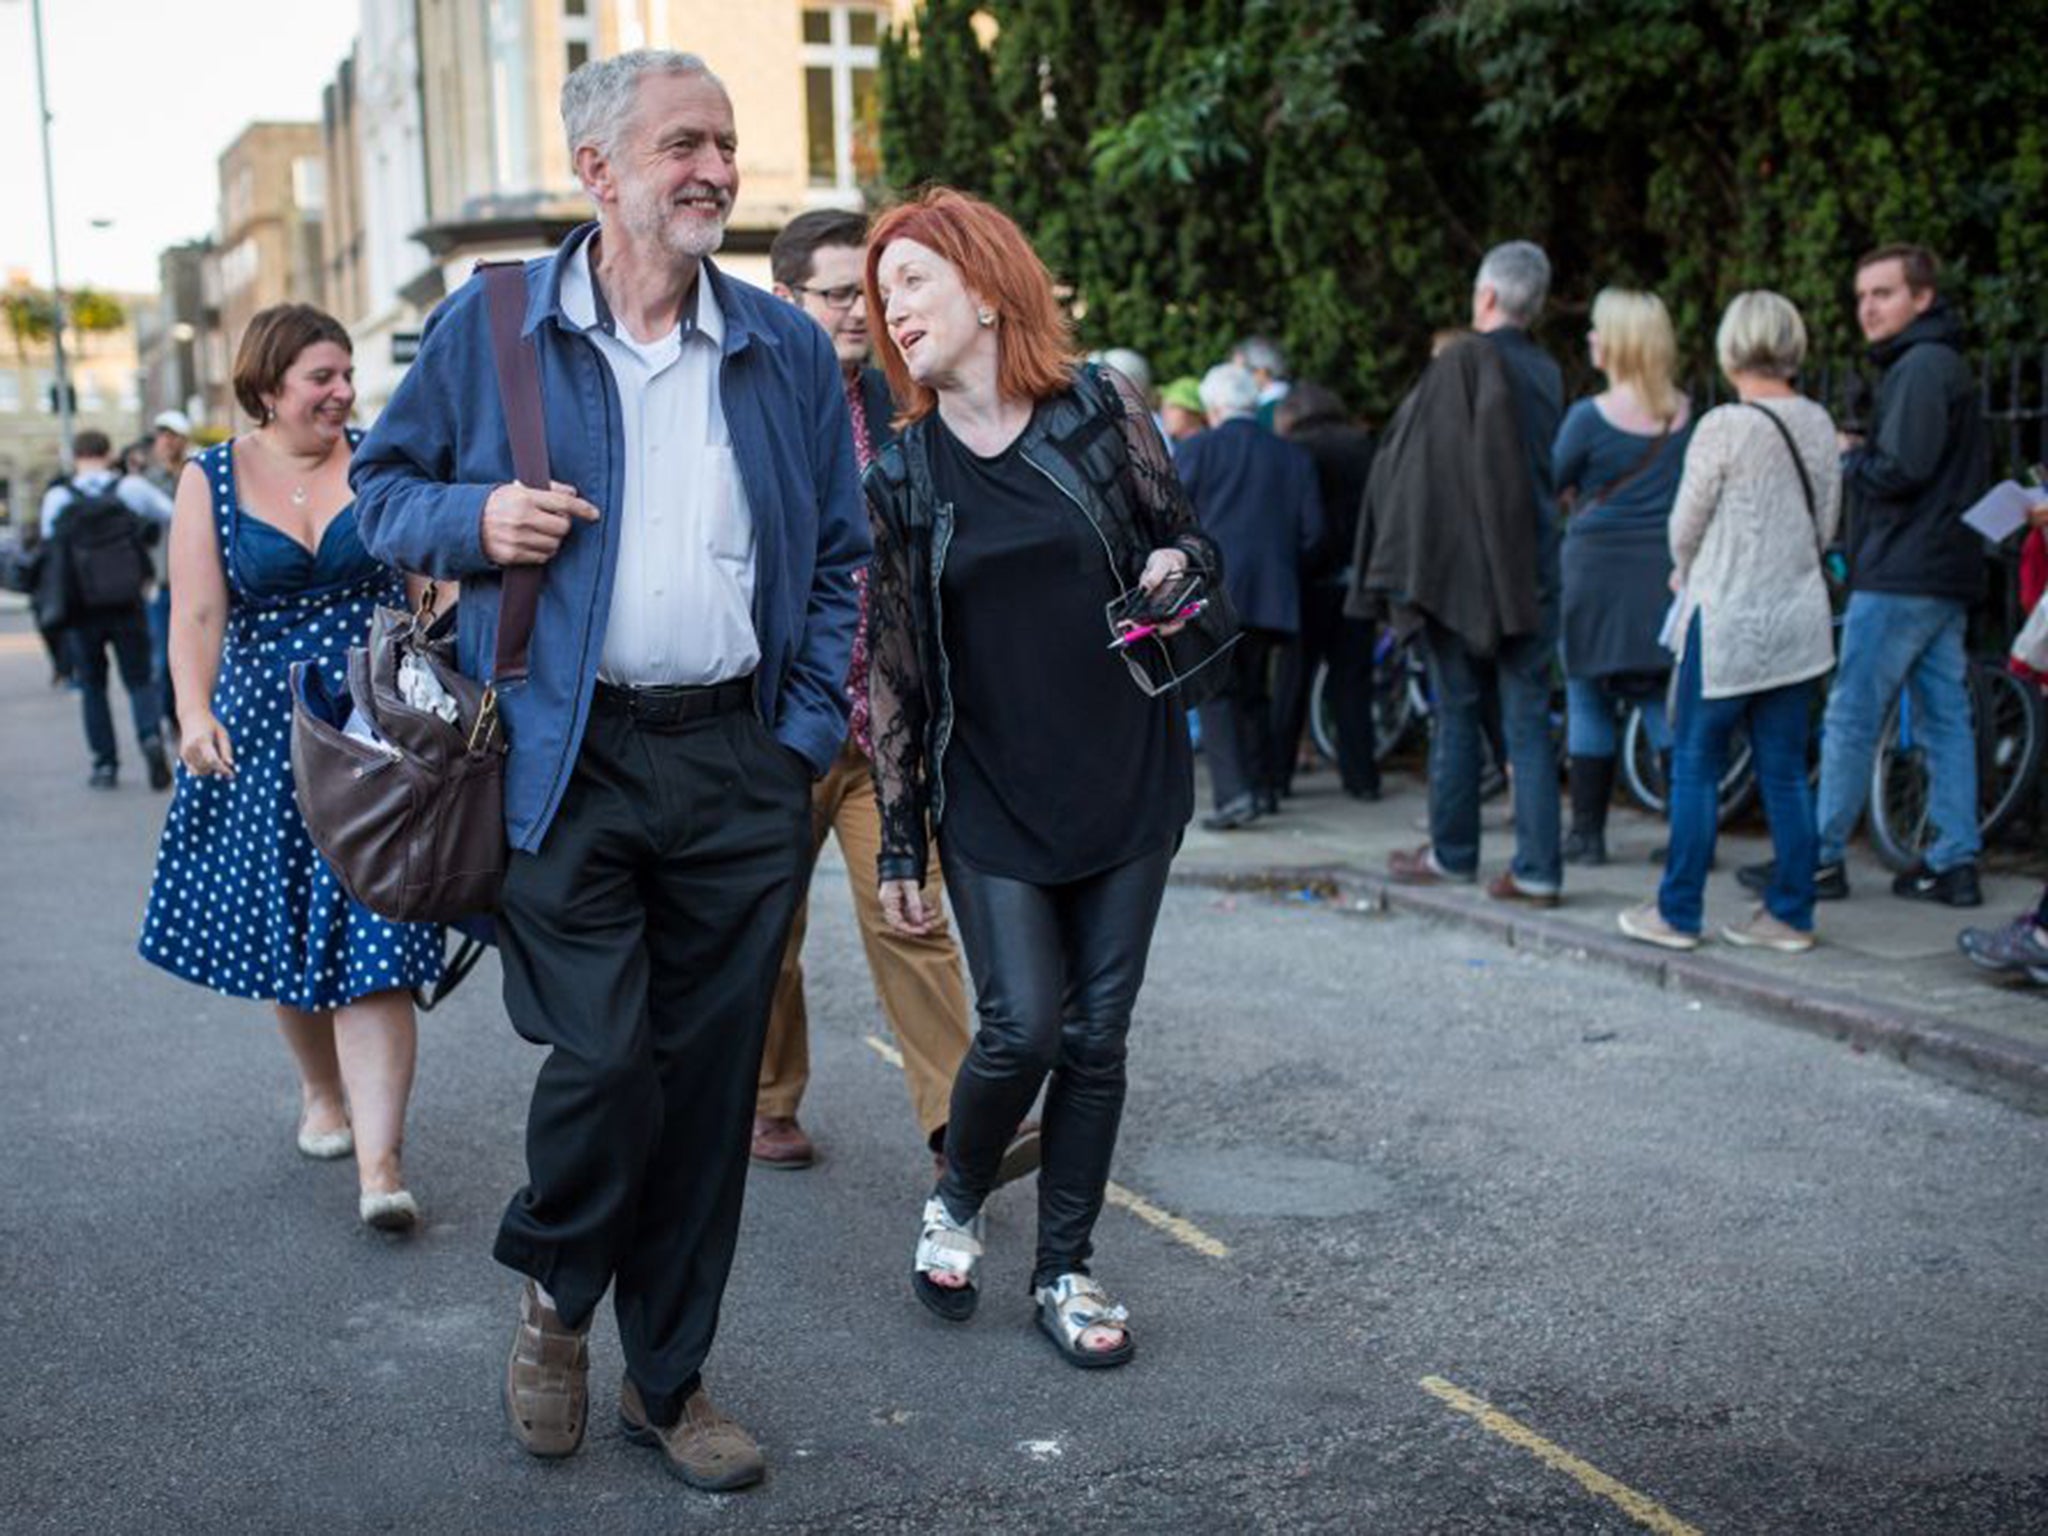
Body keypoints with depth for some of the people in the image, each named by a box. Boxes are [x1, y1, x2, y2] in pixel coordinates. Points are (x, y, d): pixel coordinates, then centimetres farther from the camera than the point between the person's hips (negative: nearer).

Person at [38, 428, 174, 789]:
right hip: (128, 606, 0)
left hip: (81, 610, 0)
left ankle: (105, 763, 11)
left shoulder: (56, 498, -1)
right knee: (139, 680, 8)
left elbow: (50, 548, 2)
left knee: (92, 687, 13)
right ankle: (151, 736, -18)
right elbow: (174, 517, 7)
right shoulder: (131, 488, -2)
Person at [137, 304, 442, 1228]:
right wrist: (196, 713, -21)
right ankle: (321, 1091, 38)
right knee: (284, 929, 12)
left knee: (369, 941, -10)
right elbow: (198, 613, -6)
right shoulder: (211, 481, 2)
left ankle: (379, 1160, -12)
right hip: (267, 734, 2)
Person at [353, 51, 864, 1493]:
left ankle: (670, 1378, 25)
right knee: (603, 1060, -10)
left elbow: (839, 555, 12)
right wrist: (476, 520, -10)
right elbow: (386, 486, 13)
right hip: (565, 763, -2)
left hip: (741, 770, 3)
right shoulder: (488, 327, 4)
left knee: (709, 1080, 7)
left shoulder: (788, 348, 9)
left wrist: (805, 740, 2)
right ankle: (555, 1293, 24)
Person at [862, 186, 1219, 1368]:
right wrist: (900, 843, 3)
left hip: (1128, 783, 1)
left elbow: (1191, 539, 10)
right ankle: (958, 1201, 23)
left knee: (1096, 1036, 4)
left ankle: (1067, 1268, 21)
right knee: (1023, 1026, -8)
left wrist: (1175, 564, -15)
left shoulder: (1103, 411, 0)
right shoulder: (902, 481, 2)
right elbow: (894, 671, 4)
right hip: (990, 803, 0)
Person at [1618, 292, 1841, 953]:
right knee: (1785, 773, 10)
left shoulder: (1723, 427, -14)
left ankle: (1677, 913, 9)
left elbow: (1685, 526, -5)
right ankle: (1792, 915, 14)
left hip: (1727, 621, -6)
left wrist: (1687, 573, 15)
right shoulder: (1817, 423, 4)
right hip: (1798, 618, 6)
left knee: (1695, 769, 4)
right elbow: (1825, 523, 11)